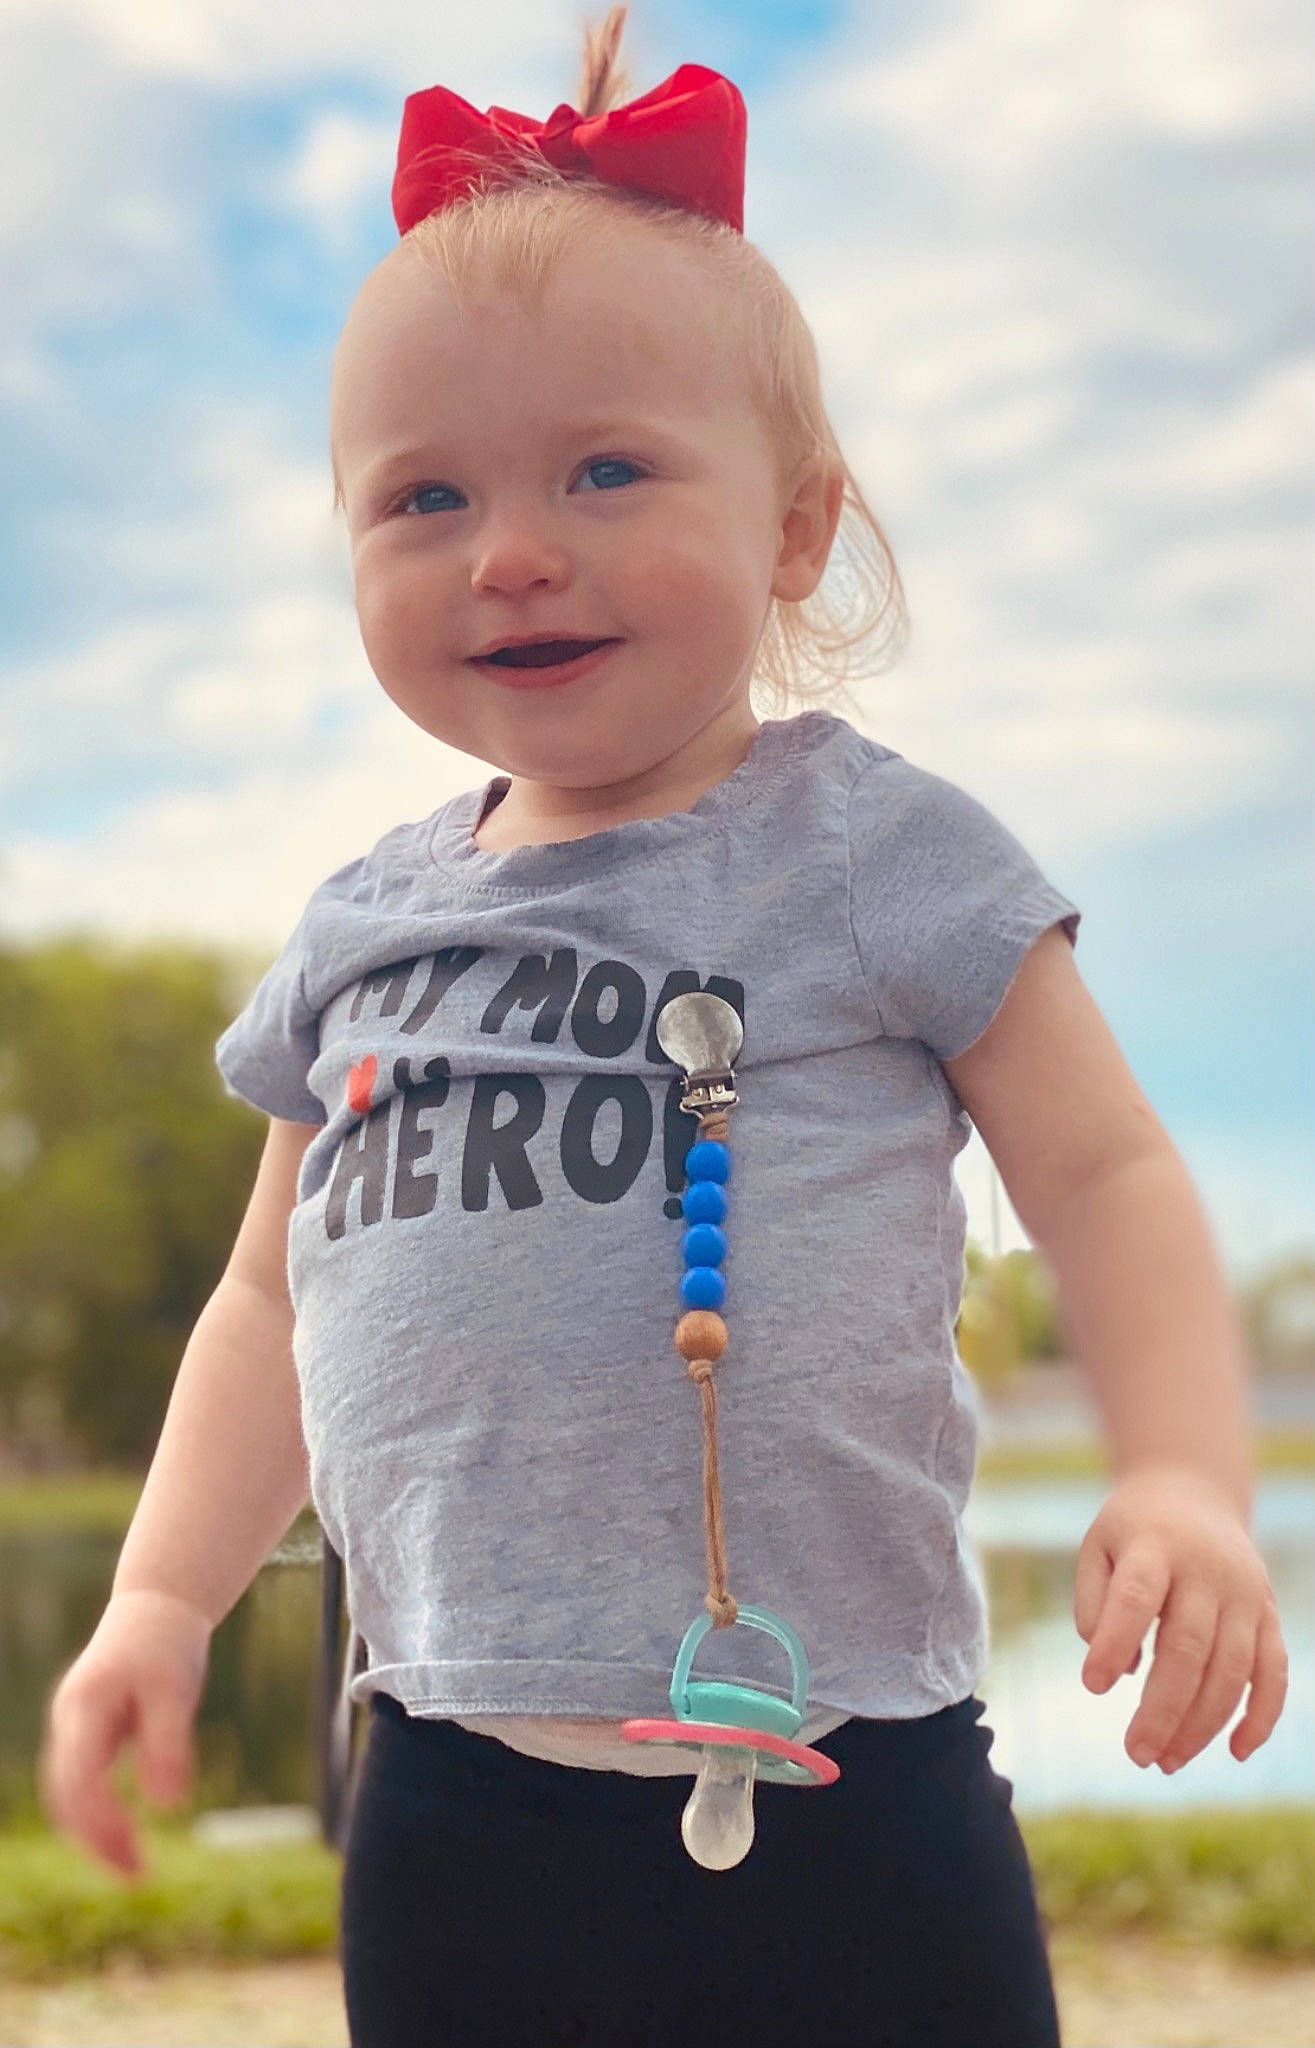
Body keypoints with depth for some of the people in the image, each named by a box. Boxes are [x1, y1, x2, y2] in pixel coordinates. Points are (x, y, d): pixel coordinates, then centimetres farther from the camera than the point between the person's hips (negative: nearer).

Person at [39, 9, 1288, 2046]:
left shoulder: (871, 850, -1)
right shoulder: (361, 937, 11)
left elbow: (1103, 1171, -1)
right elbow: (274, 1297, 19)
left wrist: (1184, 1482, -16)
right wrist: (163, 1597, 9)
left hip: (842, 1805, -4)